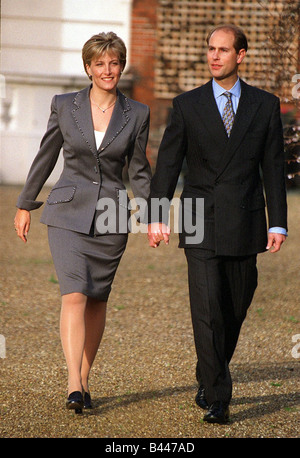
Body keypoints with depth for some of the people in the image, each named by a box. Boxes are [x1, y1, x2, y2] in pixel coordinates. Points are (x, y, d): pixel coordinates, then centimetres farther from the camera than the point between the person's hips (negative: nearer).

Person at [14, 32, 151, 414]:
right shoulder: (64, 106, 1)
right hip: (68, 214, -2)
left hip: (111, 219, 2)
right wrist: (25, 205, 16)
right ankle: (73, 386, -21)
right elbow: (45, 157, 11)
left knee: (96, 301, 7)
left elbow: (138, 170, 9)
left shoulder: (137, 114, 3)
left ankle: (84, 381, 20)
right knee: (74, 296, -15)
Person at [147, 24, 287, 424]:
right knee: (208, 312, -11)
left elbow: (274, 167, 5)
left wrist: (278, 223, -2)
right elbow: (167, 163, 2)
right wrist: (156, 216, -8)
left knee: (234, 311, 10)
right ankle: (217, 399, -8)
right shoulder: (187, 105, 3)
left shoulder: (265, 105, 5)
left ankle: (208, 379, 32)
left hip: (245, 226, 2)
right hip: (201, 226, -2)